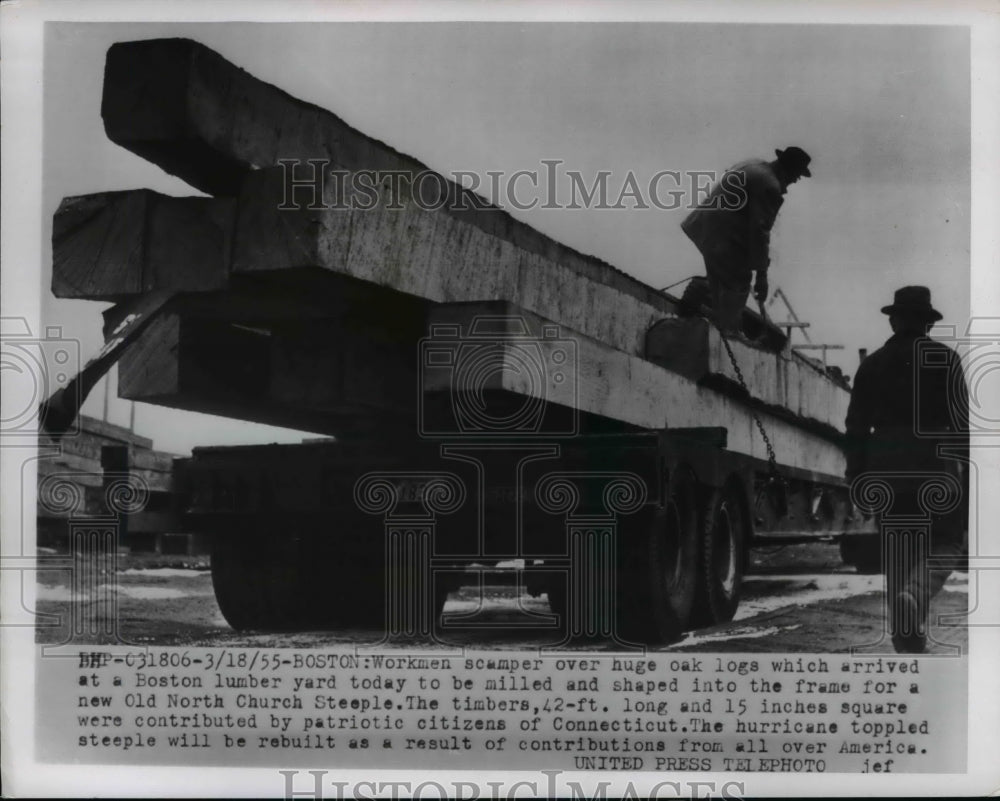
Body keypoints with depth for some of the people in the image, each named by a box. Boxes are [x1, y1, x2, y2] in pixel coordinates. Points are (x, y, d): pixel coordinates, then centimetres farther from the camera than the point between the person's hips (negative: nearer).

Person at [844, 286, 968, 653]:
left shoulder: (872, 364, 9)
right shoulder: (945, 359, 0)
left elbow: (856, 426, 8)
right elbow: (961, 420, -6)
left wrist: (856, 478, 13)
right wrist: (971, 470, -2)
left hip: (885, 468, 3)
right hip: (934, 463, -3)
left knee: (898, 552, 11)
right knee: (946, 542, 8)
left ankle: (907, 636, 12)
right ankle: (913, 595, -21)